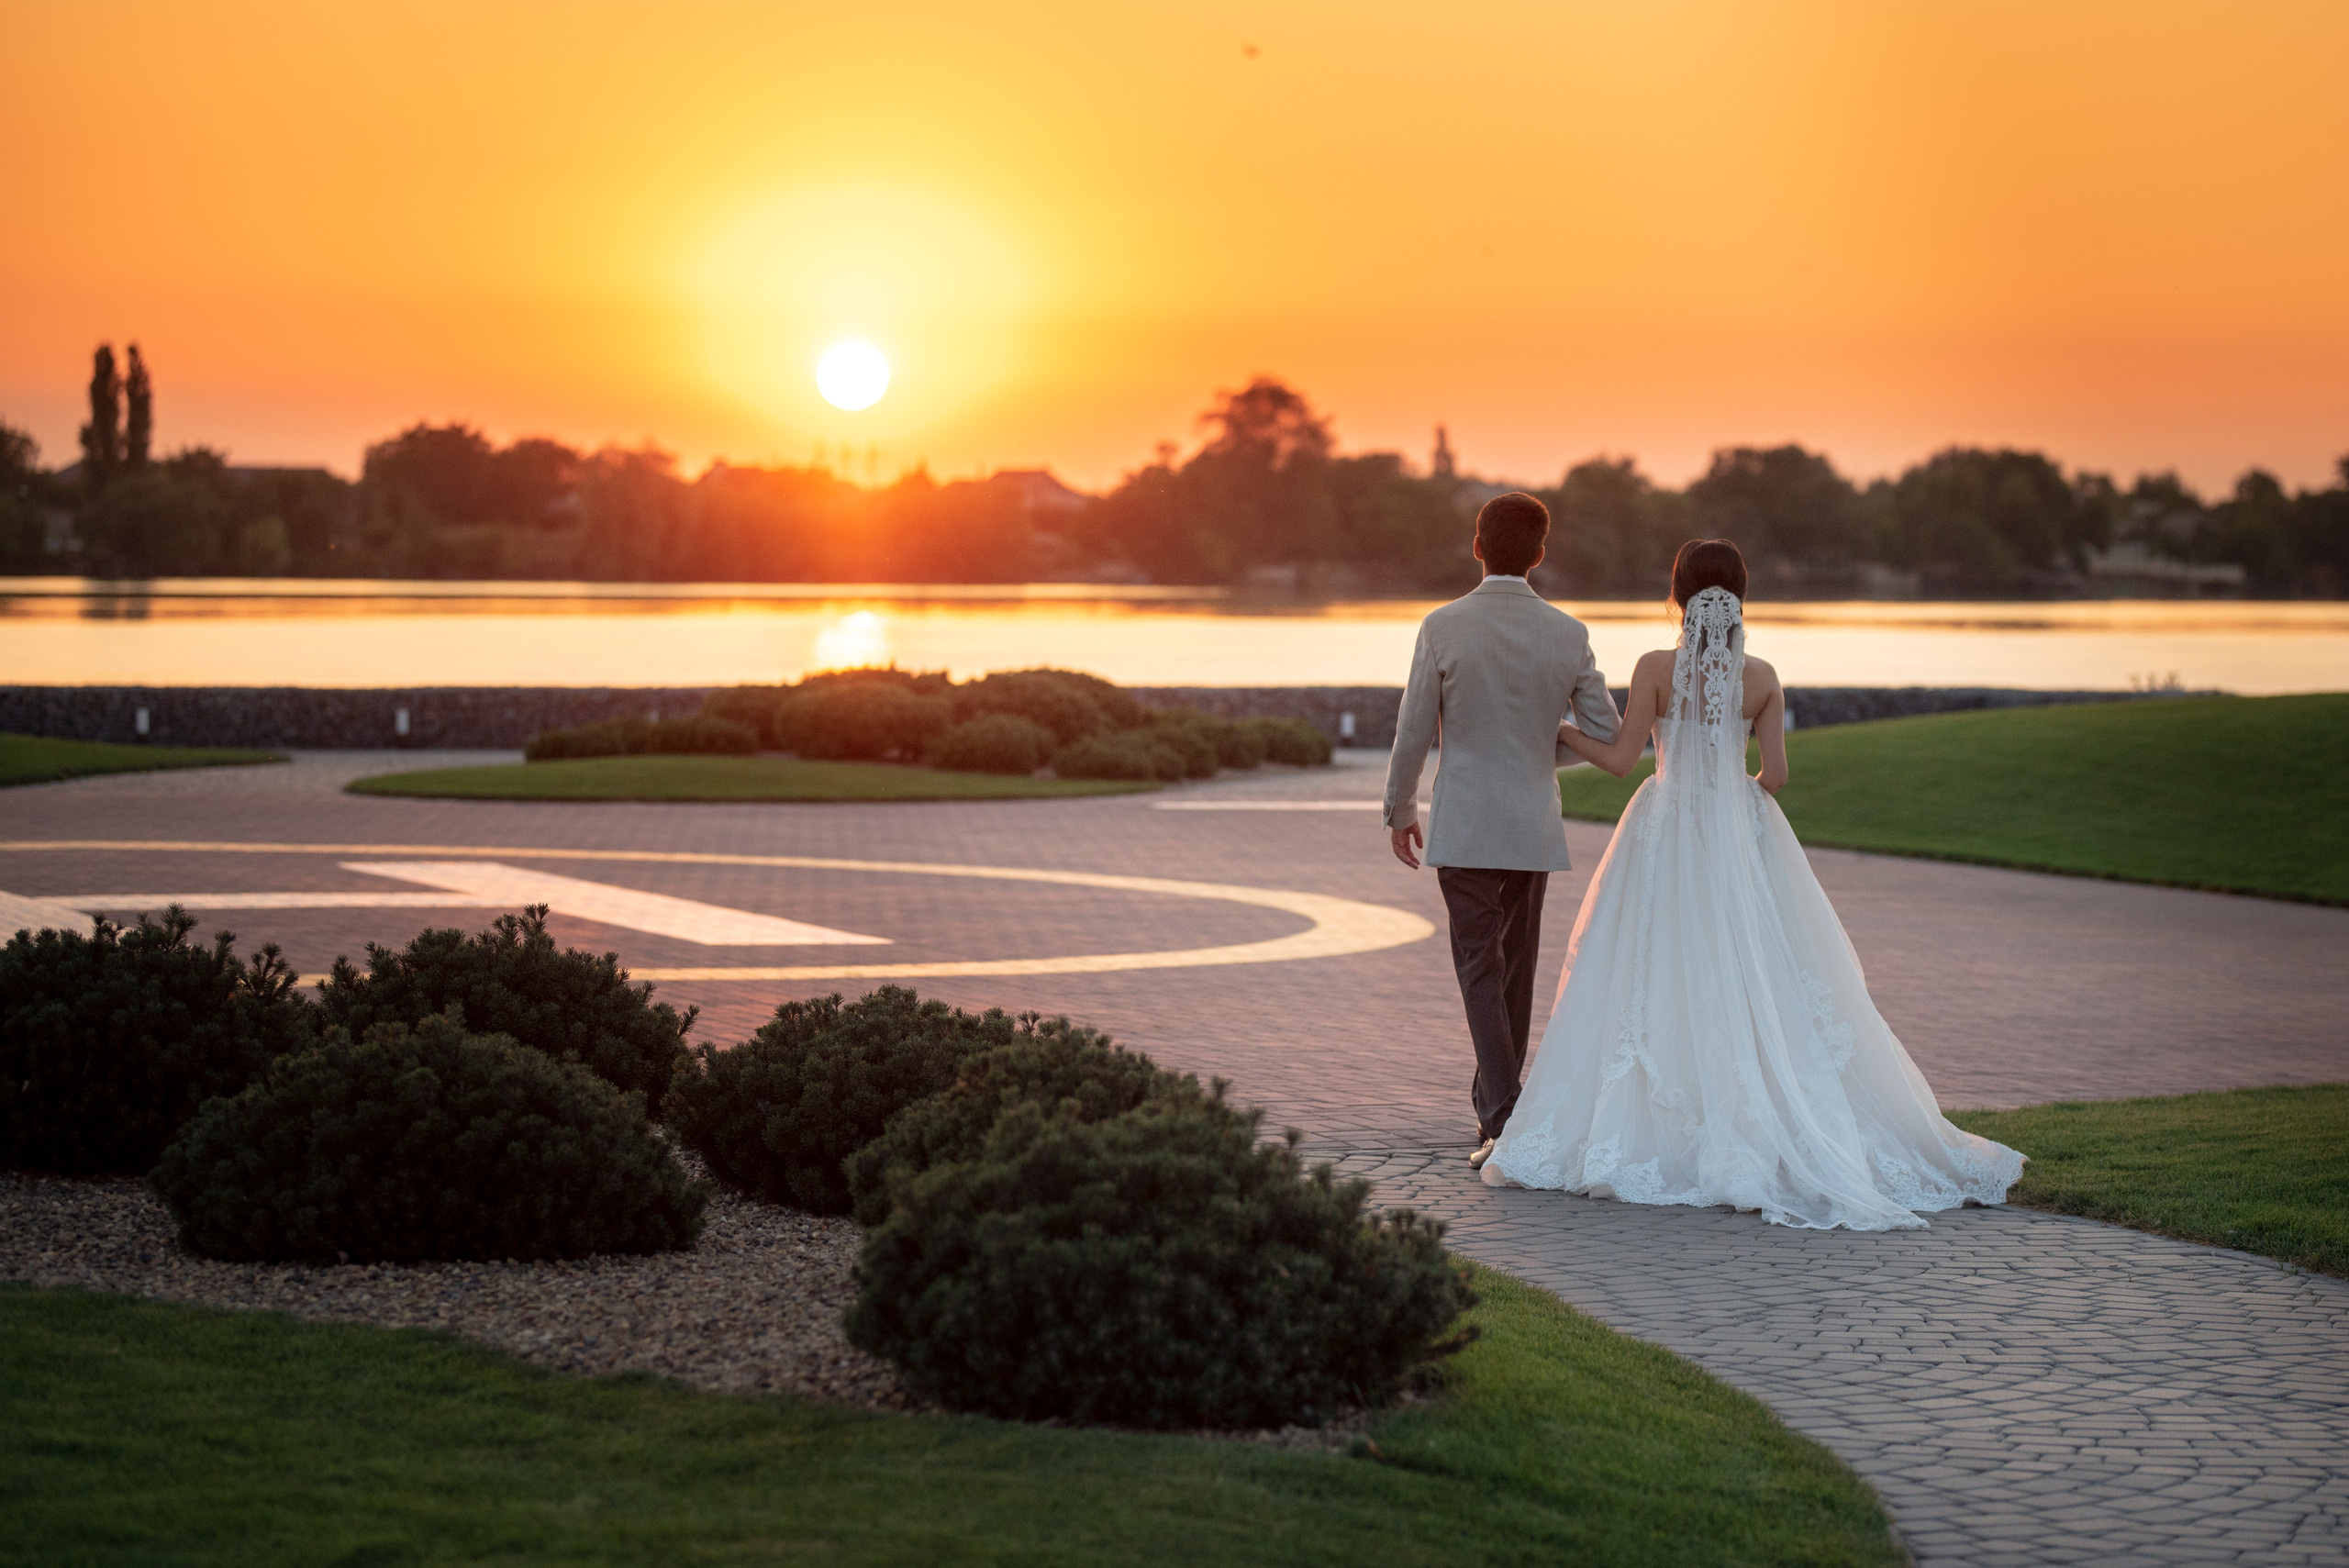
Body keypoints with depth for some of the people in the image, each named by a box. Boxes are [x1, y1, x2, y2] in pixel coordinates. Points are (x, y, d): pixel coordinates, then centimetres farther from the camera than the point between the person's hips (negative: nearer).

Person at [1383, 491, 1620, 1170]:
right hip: (1535, 825, 3)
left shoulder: (1443, 628, -10)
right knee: (1515, 967, 17)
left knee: (1481, 971, -1)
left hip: (1463, 825, -3)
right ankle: (1493, 1101, 28)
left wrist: (1400, 810, 8)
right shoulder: (1567, 633, -3)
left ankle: (1505, 1123, -11)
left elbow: (1413, 732, -7)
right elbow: (1603, 732, 1)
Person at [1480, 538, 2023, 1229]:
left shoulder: (1657, 668, -10)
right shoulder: (1762, 677, -1)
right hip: (1743, 836, 3)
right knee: (1764, 982, 7)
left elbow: (1620, 758, -7)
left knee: (1663, 984, 1)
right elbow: (1776, 774, 0)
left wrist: (1560, 733, 8)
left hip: (1669, 837, -3)